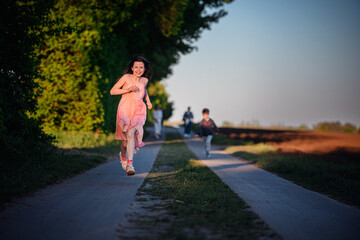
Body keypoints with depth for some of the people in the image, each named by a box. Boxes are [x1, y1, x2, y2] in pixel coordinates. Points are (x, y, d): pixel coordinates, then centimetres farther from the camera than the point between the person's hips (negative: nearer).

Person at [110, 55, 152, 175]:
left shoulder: (144, 80, 13)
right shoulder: (126, 77, 1)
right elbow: (112, 91, 0)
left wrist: (148, 100, 22)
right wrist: (128, 90, -11)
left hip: (138, 111, 2)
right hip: (125, 109, -2)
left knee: (131, 133, -21)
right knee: (126, 137, -2)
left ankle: (130, 164, -22)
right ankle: (123, 155, 33)